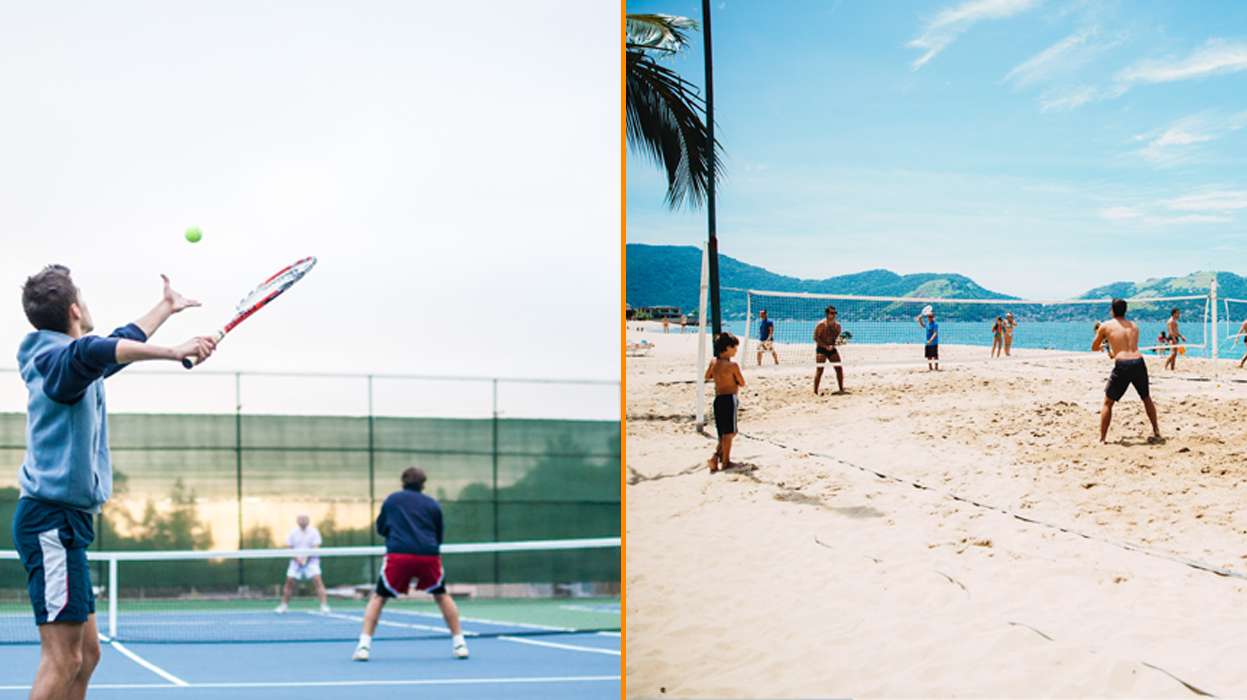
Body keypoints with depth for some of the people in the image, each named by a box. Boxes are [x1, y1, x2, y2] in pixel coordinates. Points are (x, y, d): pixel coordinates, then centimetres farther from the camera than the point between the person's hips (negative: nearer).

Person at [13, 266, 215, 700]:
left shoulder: (71, 362, 17)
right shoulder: (59, 358, -13)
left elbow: (121, 343, 37)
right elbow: (94, 351, -38)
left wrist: (166, 307, 49)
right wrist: (173, 352, -49)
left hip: (63, 521, 10)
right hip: (51, 520, -10)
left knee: (86, 653, 10)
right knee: (63, 658, -13)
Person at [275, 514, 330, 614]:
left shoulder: (313, 532, -4)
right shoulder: (293, 533, 3)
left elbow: (315, 548, -10)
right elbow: (289, 548, 4)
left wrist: (306, 557, -23)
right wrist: (297, 558, -12)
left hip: (311, 560, -2)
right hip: (296, 561, 3)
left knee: (317, 579, -19)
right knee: (290, 581, 0)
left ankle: (324, 605, -18)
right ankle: (284, 605, 20)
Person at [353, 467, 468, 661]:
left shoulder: (392, 499, 17)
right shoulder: (433, 504, 17)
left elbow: (381, 528, 28)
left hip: (398, 554, -1)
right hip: (429, 555, 1)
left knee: (378, 597, 14)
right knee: (441, 595, 23)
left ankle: (364, 645, 0)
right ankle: (459, 643, 19)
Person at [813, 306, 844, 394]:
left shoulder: (837, 325, 4)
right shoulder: (821, 324, -13)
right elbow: (816, 338, -16)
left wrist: (837, 341, -10)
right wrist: (826, 346, -23)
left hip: (832, 349, 6)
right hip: (821, 349, -6)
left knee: (839, 368, 4)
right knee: (820, 369, -12)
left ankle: (841, 389, 17)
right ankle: (815, 392, -12)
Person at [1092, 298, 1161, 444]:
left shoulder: (1106, 326, 10)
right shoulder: (1134, 326, 20)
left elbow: (1094, 348, 21)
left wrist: (1103, 345, 43)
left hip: (1122, 365, -3)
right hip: (1138, 362, 3)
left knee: (1108, 402, 10)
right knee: (1147, 399, 26)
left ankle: (1102, 438, 4)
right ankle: (1156, 433, 31)